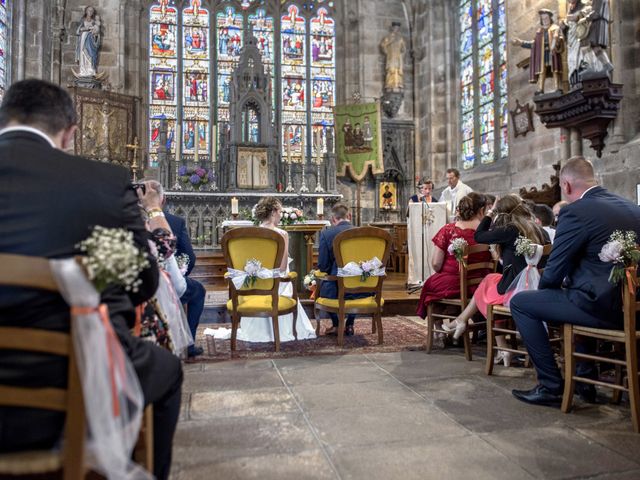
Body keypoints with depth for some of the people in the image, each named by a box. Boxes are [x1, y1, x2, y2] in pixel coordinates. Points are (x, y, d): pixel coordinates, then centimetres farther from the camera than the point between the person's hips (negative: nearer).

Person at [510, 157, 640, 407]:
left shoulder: (575, 211, -15)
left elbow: (554, 272, -13)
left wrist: (544, 287, 10)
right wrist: (566, 282, 25)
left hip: (603, 306, -9)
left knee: (520, 302, 3)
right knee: (576, 292, 37)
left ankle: (551, 386, 5)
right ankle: (585, 379, 38)